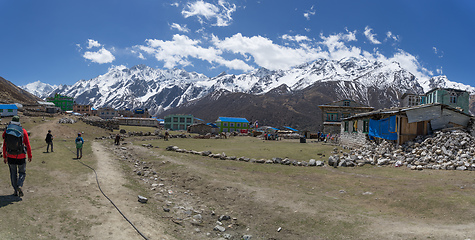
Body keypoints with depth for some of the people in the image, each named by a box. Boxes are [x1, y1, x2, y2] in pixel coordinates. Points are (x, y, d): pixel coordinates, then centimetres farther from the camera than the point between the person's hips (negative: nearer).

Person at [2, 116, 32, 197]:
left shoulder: (7, 131, -1)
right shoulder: (23, 131, -8)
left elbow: (4, 145, 3)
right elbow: (28, 145, -7)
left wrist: (5, 157, 12)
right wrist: (29, 156, 3)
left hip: (10, 157, 2)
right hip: (21, 157, -2)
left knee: (13, 174, 14)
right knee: (22, 172, 13)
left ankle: (16, 191, 14)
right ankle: (20, 186, -10)